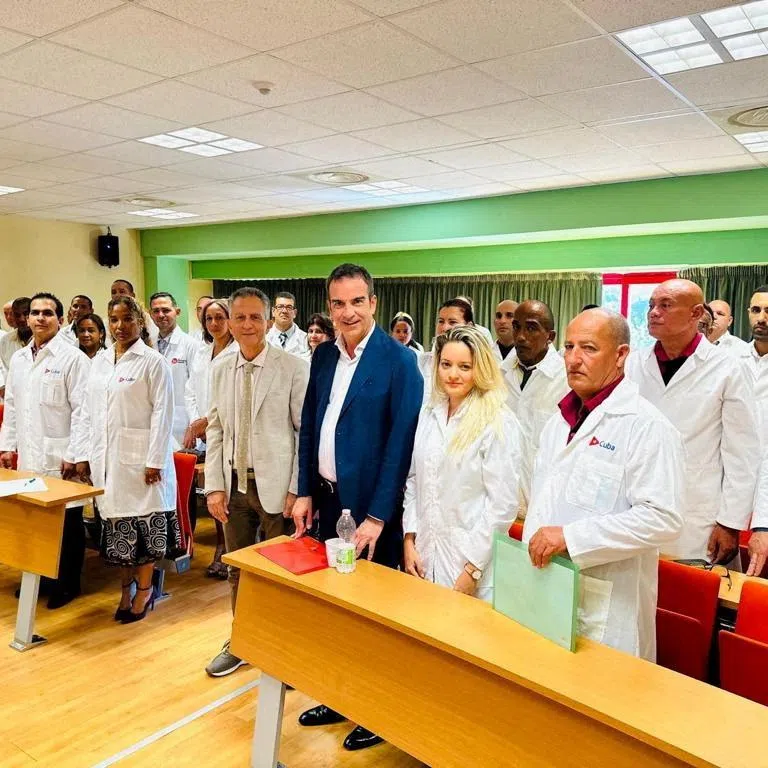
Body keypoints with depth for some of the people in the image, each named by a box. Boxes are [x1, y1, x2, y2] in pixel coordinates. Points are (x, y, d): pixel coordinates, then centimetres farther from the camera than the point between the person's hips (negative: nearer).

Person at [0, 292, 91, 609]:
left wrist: (77, 455, -15)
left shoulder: (73, 358, -8)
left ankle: (67, 584, 17)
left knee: (66, 522, 3)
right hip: (27, 455, 6)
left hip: (59, 456, -5)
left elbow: (82, 410, -11)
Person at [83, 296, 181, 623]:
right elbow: (90, 413, 13)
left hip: (140, 455, -5)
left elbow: (162, 413, -10)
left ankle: (143, 591, 17)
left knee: (144, 521, 2)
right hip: (106, 457, 5)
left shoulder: (153, 361, -6)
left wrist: (155, 460, -14)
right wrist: (90, 454, 9)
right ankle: (126, 589, 23)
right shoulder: (98, 362, 11)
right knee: (116, 522, 10)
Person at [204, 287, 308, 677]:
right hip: (234, 483, 5)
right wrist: (214, 485, 2)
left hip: (275, 485, -4)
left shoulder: (294, 367, -10)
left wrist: (296, 488, -11)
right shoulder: (221, 369, 6)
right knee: (237, 569, 17)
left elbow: (306, 431, -9)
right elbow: (215, 430, 8)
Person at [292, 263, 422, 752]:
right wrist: (306, 492, 5)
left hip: (369, 505, -5)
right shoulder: (324, 355, 6)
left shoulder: (399, 360, -13)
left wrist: (377, 515, -17)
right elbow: (308, 426, 10)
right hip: (327, 499, 5)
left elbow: (402, 441, -15)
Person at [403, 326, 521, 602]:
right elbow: (413, 481, 11)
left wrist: (473, 569, -12)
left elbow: (502, 503, -12)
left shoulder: (499, 423, -11)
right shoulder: (429, 415, 5)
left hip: (469, 562, -5)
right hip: (425, 558, 5)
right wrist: (409, 540, 3)